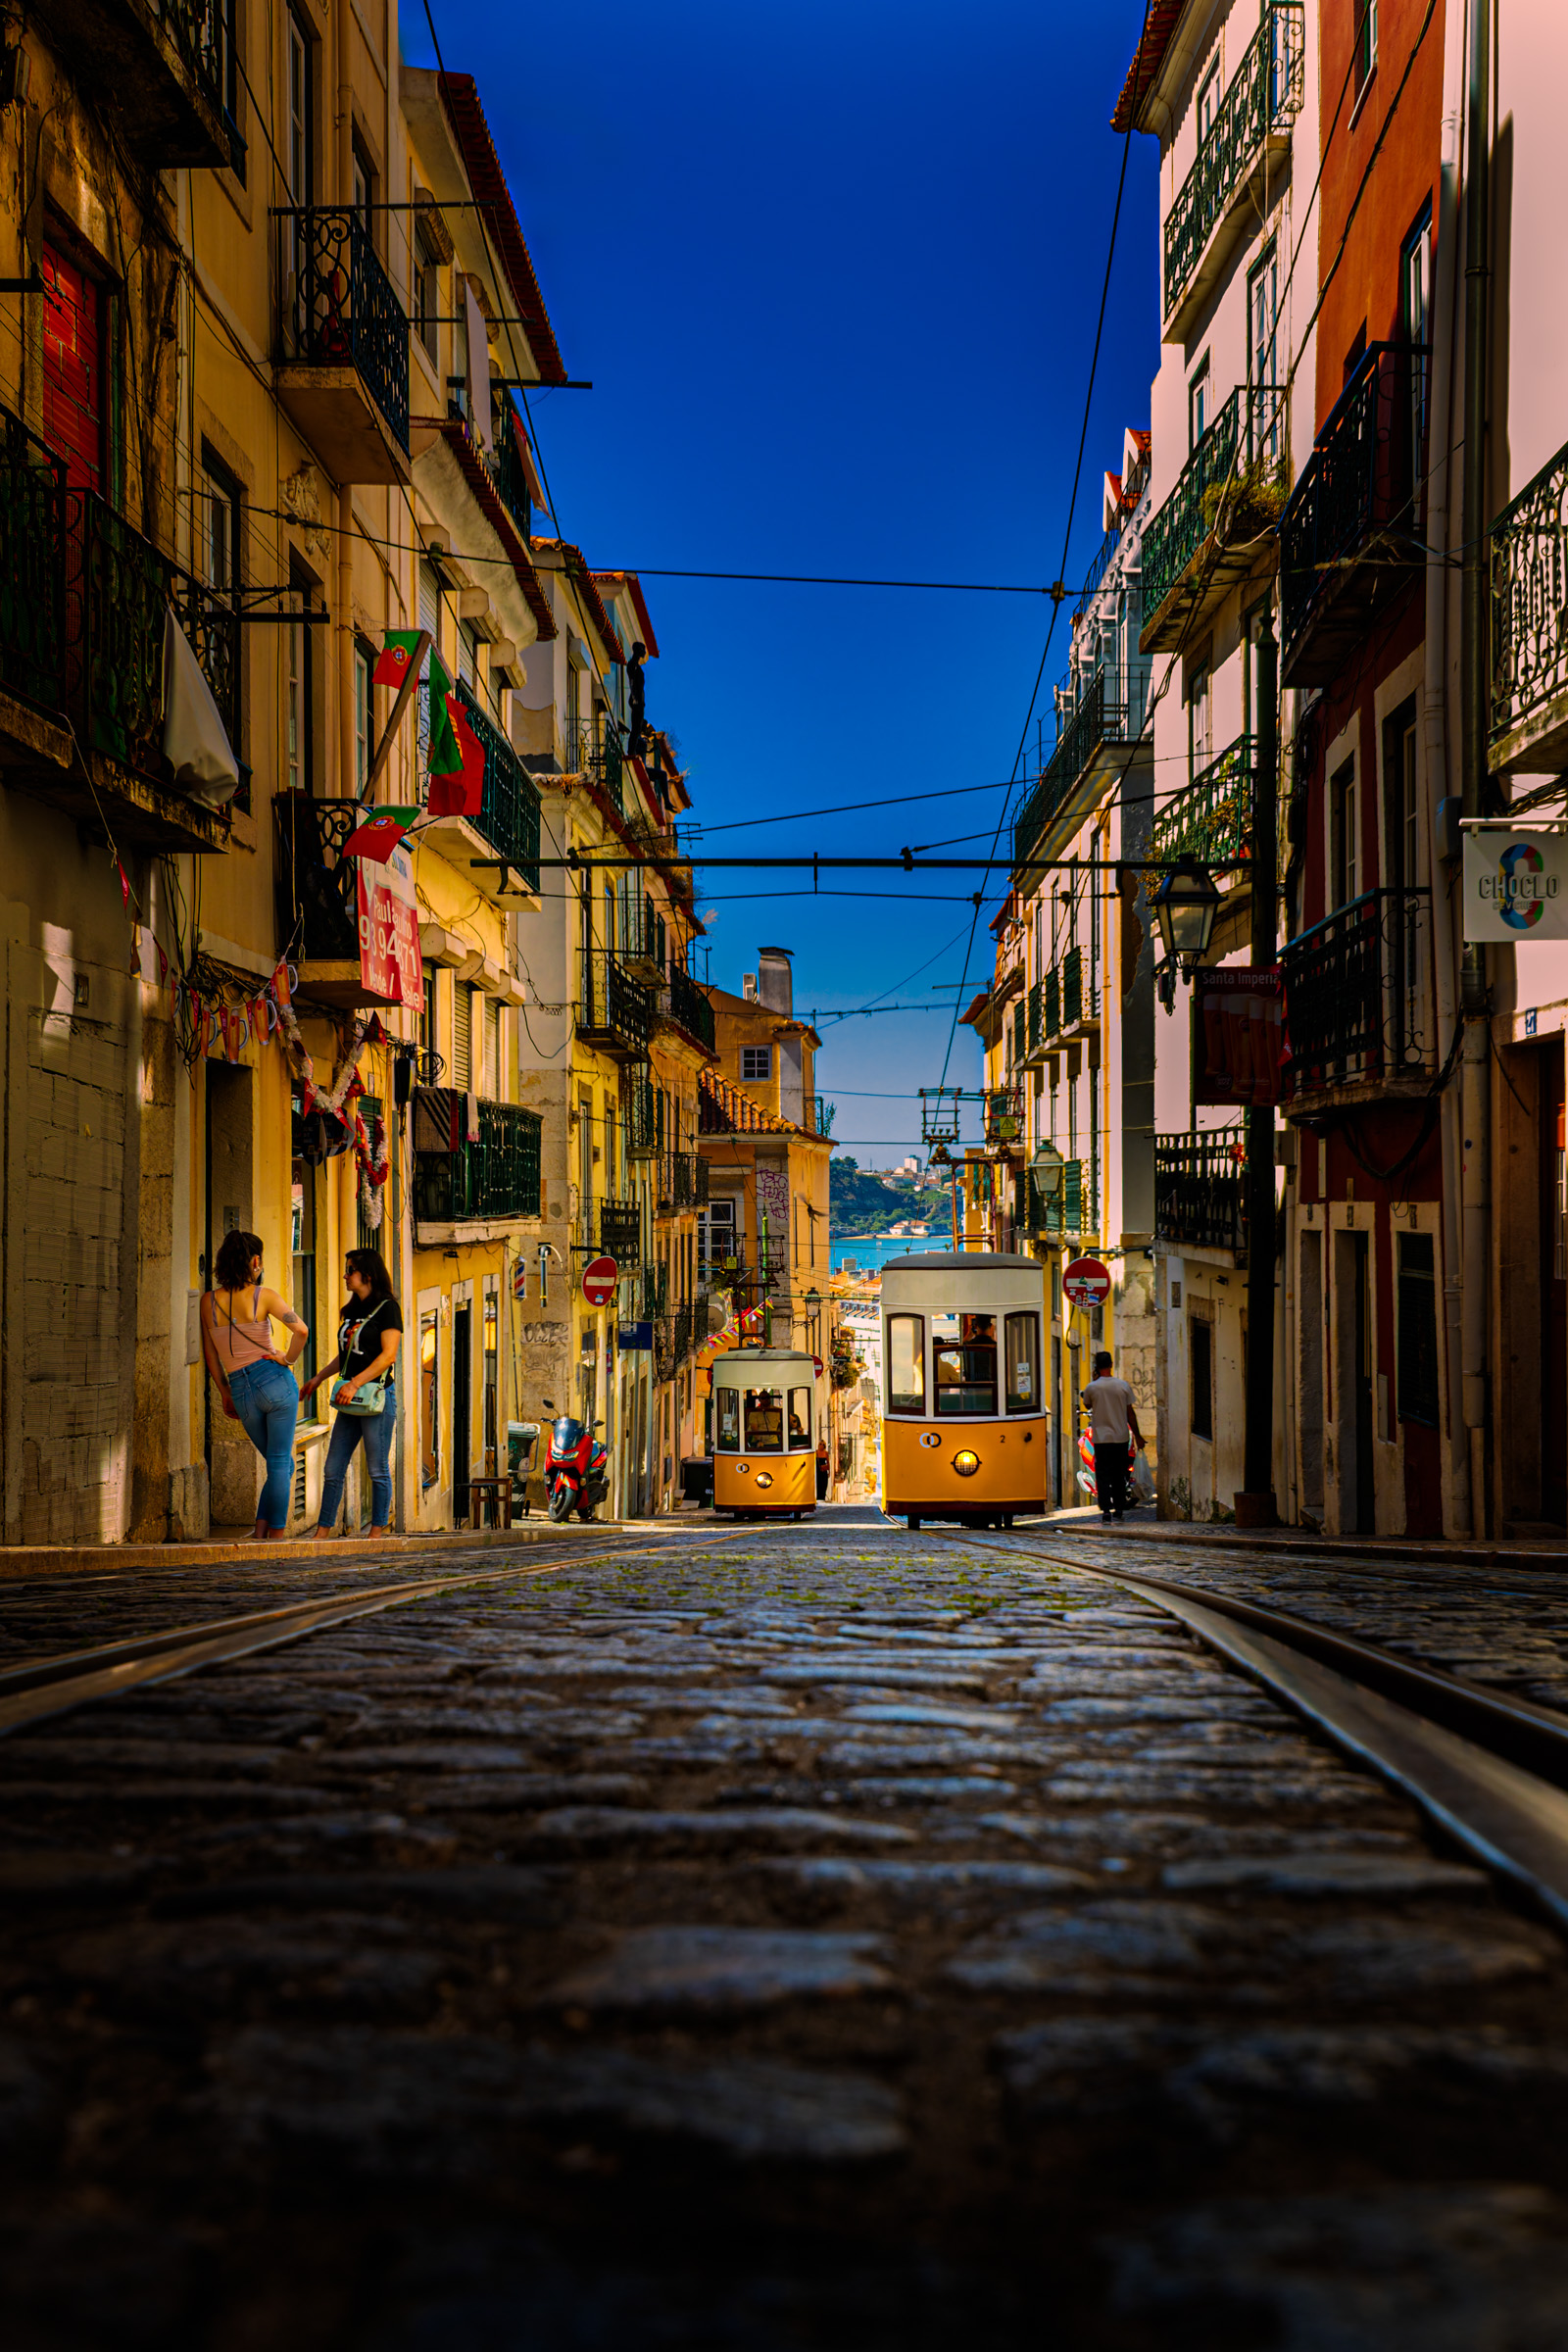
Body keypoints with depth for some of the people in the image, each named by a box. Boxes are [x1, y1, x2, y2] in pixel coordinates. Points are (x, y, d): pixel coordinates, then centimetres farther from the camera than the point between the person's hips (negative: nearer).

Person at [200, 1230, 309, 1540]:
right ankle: (277, 1535, 0)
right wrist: (289, 1359, 0)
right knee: (280, 1464, 4)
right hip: (276, 1382, -3)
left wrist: (226, 1394, 19)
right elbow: (301, 1330, -17)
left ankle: (260, 1530, 7)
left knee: (281, 1465, 18)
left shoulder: (209, 1300, 5)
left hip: (242, 1394, 4)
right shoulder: (264, 1296, -5)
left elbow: (210, 1354, 11)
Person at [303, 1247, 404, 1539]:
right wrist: (319, 1377, 21)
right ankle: (324, 1532, 7)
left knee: (378, 1470, -1)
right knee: (333, 1470, 5)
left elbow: (388, 1355, -15)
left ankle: (378, 1531, 6)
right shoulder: (353, 1310, 17)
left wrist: (355, 1383, -21)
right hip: (350, 1400, 8)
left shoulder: (387, 1308, -6)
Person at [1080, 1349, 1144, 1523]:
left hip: (1101, 1438, -2)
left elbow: (1087, 1405, 15)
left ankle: (1106, 1509, -9)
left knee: (1103, 1475, 1)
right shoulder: (1123, 1386, -2)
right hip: (1121, 1437, 2)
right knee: (1119, 1475, 13)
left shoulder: (1092, 1387, -6)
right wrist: (1137, 1435, 11)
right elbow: (1130, 1413, 3)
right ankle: (1119, 1509, 17)